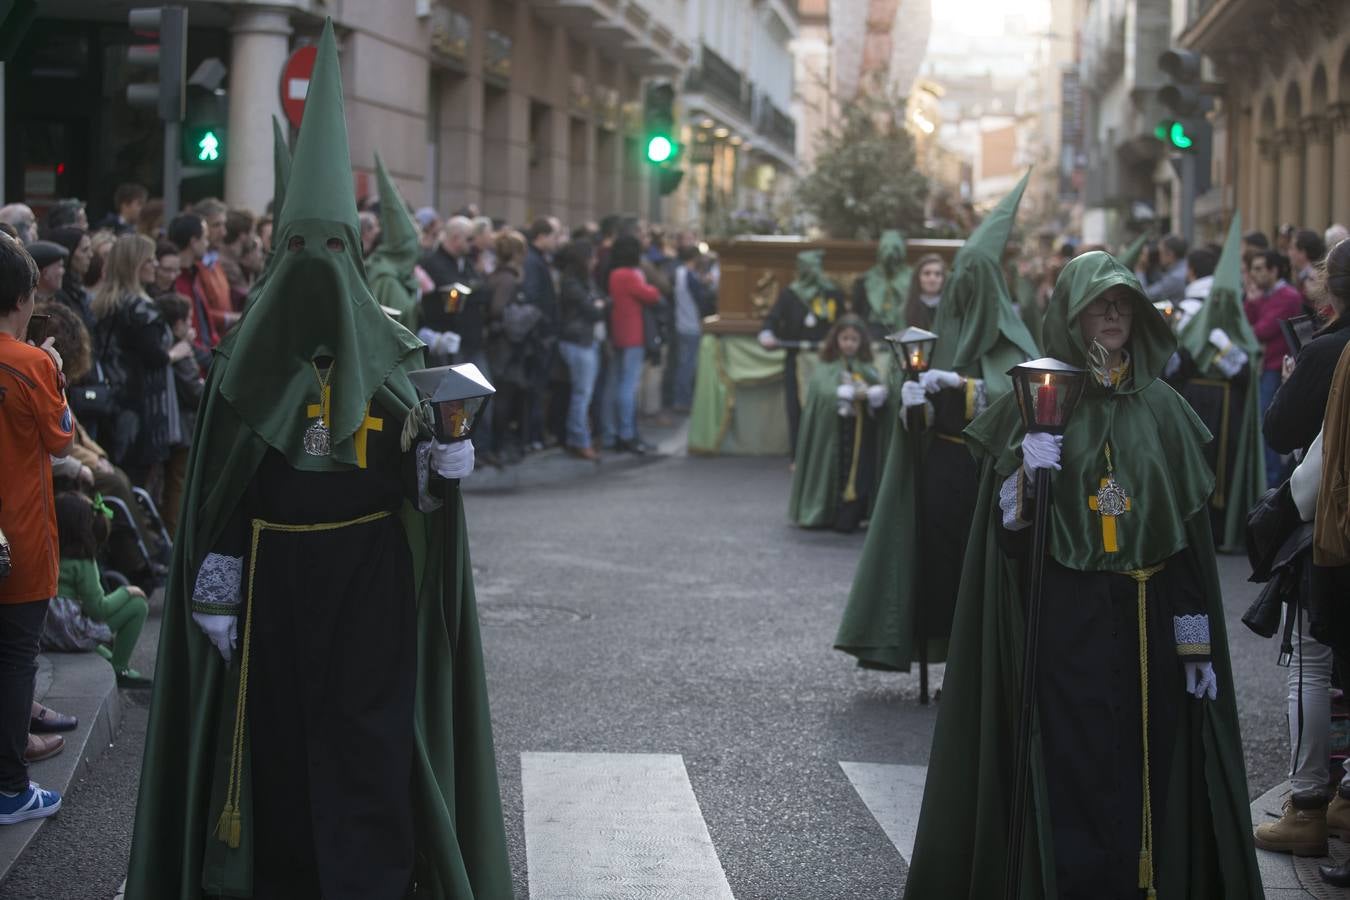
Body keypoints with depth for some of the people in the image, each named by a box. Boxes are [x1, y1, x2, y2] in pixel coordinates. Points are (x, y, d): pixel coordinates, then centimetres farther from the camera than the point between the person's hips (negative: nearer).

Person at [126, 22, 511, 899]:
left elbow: (416, 479, 4)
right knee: (275, 737, 4)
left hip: (370, 573, -1)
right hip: (272, 571, 1)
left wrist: (444, 465, -18)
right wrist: (217, 585, -5)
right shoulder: (249, 355, 2)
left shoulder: (392, 352, 1)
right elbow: (216, 489, 2)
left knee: (365, 742, -3)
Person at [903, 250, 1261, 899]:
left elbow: (1190, 538, 6)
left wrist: (1200, 647, 1)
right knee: (1069, 777, -4)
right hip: (1065, 623, -2)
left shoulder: (1162, 407, 7)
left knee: (1148, 775, 3)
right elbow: (1004, 528, -1)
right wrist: (1025, 472, -21)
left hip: (1149, 621, 2)